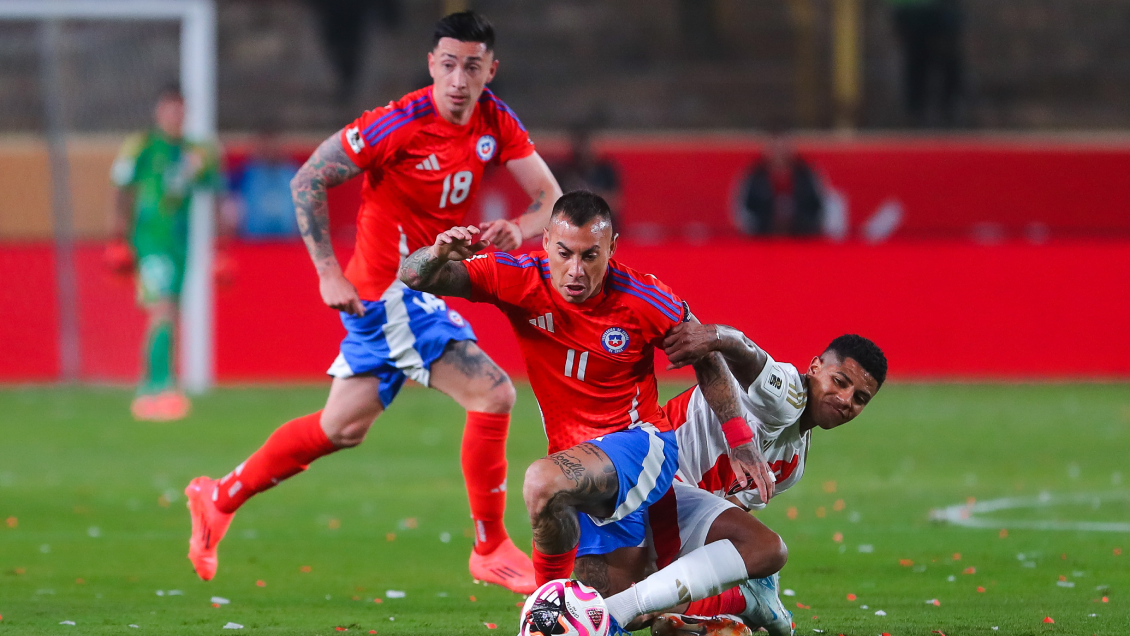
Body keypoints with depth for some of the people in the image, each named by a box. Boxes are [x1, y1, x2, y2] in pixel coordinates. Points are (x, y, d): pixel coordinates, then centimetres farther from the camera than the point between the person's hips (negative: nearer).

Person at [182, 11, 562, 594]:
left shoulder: (495, 122, -1)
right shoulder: (401, 124, -21)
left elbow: (549, 195, 1)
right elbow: (307, 181, -16)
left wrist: (518, 230, -22)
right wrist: (329, 273, -19)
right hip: (390, 290, -8)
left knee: (344, 427, 17)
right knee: (491, 393, -17)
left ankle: (220, 498, 31)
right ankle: (490, 550, -7)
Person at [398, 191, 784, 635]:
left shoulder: (645, 301, -14)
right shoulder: (522, 280, -10)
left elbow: (705, 356, 4)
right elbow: (415, 278, -13)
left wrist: (740, 441, 3)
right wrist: (439, 253, -36)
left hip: (640, 441, -5)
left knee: (544, 483, -35)